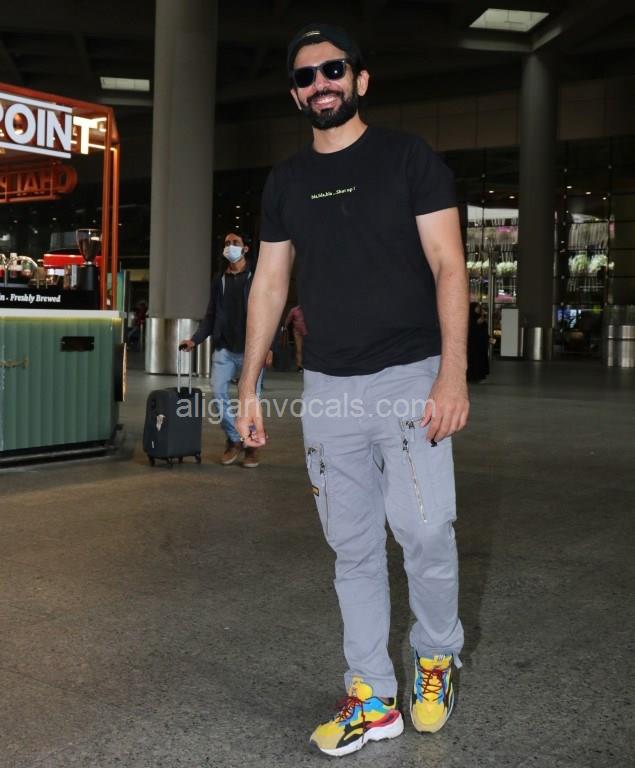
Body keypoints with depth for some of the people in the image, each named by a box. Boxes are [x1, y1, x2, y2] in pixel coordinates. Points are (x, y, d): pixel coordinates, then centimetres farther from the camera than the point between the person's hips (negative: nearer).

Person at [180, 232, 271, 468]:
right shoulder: (219, 280, 14)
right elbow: (211, 315, 15)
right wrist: (195, 340, 1)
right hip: (224, 348, 4)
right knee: (218, 392, -8)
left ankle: (252, 445, 15)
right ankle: (234, 440, 8)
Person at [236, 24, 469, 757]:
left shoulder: (409, 158, 0)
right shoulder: (286, 180, 12)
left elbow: (448, 265, -6)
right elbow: (269, 283, 14)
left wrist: (453, 372, -17)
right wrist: (248, 385, 9)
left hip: (408, 378, -3)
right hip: (327, 388, 4)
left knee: (424, 533, -7)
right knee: (352, 547, 6)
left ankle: (437, 654, 22)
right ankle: (372, 699, 17)